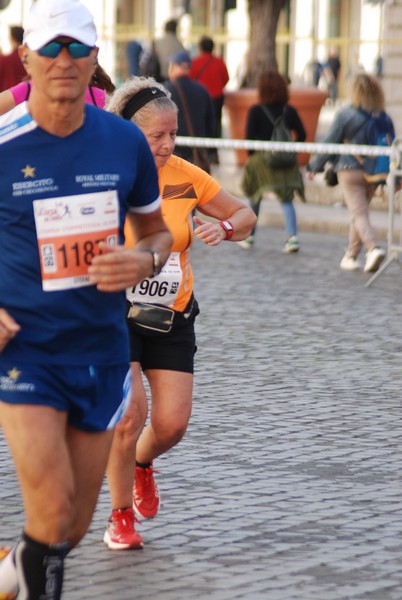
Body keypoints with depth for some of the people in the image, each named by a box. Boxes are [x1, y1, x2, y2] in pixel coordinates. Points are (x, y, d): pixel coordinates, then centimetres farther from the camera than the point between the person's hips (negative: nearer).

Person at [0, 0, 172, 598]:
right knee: (53, 511, -17)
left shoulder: (126, 141, 0)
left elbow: (157, 230, 14)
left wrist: (144, 261, -9)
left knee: (73, 528, 12)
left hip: (101, 352, 4)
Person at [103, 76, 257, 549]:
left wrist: (224, 228, -14)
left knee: (172, 424, -3)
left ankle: (142, 463, 36)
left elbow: (245, 215, 8)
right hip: (115, 313, -3)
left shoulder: (186, 177, -4)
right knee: (130, 410, -19)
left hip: (172, 315, 3)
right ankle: (120, 516, 4)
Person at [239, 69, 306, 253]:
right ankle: (292, 236, -12)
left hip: (261, 160, -2)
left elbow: (249, 137, -9)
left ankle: (248, 236, 22)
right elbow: (301, 135, 1)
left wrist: (251, 155, 7)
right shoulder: (290, 111, 0)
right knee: (286, 200, 5)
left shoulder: (256, 111, -8)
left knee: (254, 198, 15)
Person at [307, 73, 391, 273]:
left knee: (358, 213, -6)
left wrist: (314, 166, 6)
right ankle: (351, 256, 22)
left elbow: (329, 143, -5)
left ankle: (373, 248, -27)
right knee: (359, 213, 16)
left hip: (350, 170, -5)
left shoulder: (345, 115, -9)